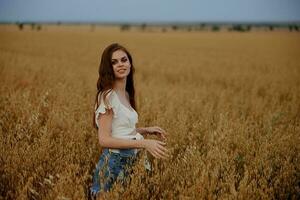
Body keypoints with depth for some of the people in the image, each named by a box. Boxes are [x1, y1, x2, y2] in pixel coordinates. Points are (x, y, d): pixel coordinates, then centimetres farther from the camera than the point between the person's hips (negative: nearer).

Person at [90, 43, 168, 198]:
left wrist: (146, 130, 6)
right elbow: (104, 139, -22)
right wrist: (144, 143, -24)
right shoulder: (108, 96, -17)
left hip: (130, 161, 8)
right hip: (115, 163, -8)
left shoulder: (126, 94, 8)